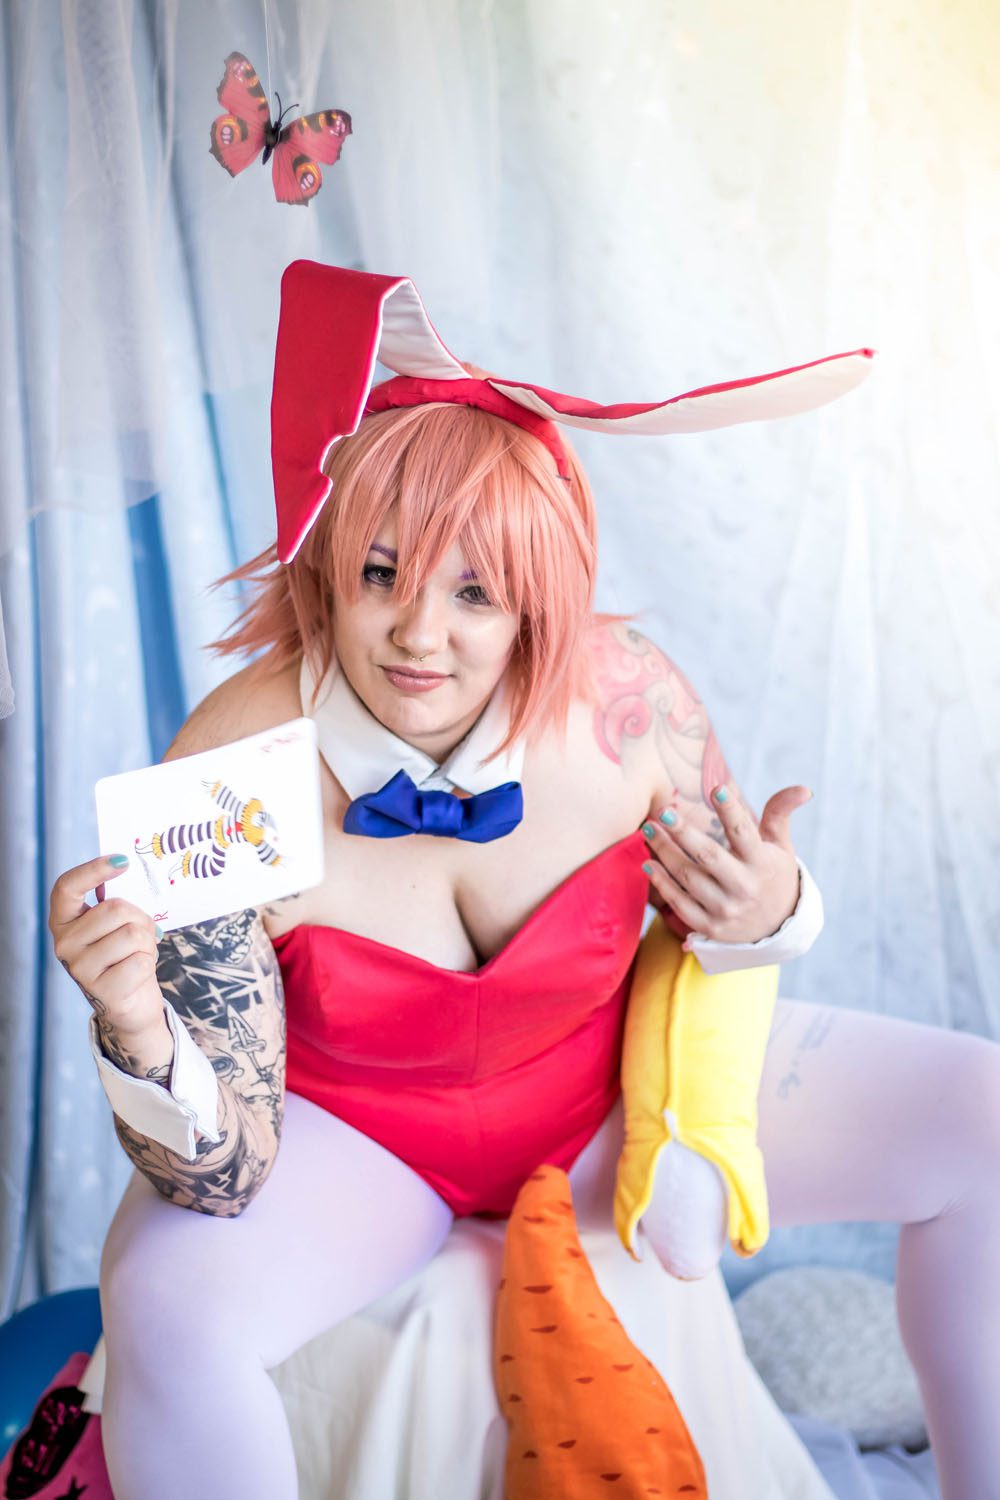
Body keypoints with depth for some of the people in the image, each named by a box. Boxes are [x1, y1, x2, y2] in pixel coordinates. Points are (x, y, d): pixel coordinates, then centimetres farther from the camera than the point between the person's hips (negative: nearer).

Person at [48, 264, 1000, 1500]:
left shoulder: (628, 701, -21)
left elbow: (713, 931, 0)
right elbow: (225, 1177, -25)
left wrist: (764, 919, -23)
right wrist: (140, 1037, -45)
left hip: (610, 1093, 3)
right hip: (350, 1134, -2)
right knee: (165, 1313, -34)